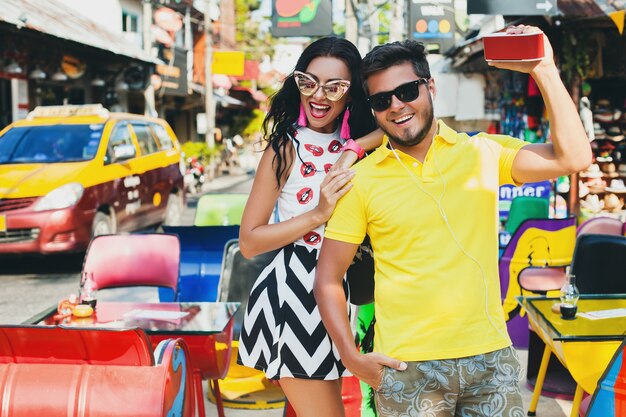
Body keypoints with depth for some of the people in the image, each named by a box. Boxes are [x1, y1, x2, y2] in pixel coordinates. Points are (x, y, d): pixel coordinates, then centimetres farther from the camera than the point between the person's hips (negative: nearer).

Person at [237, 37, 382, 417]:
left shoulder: (351, 143, 6)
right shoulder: (287, 147, -9)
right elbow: (249, 242, -12)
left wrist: (356, 149, -23)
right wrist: (318, 214, -22)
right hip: (293, 290, -6)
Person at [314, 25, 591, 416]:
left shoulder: (484, 153, 1)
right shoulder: (361, 180, -3)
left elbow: (573, 158, -12)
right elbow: (329, 279, 1)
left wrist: (544, 70, -15)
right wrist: (352, 357, -8)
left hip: (491, 357, 1)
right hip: (407, 367, -1)